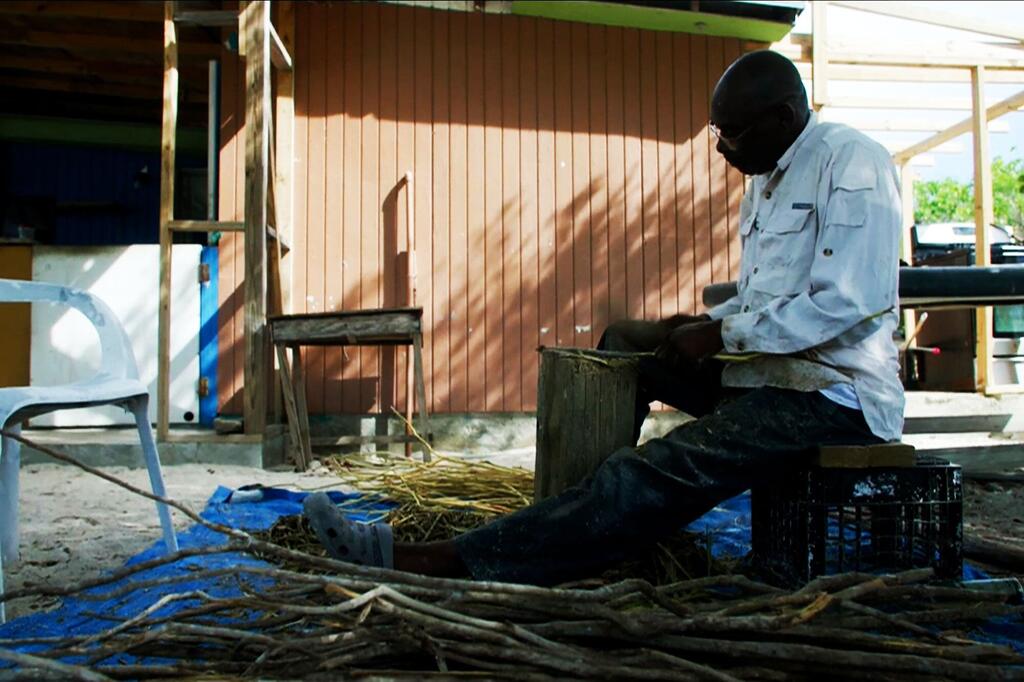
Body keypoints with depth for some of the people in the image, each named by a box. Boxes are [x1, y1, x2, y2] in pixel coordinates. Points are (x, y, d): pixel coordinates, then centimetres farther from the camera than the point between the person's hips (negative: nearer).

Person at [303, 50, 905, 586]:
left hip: (833, 392, -10)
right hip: (774, 368, 10)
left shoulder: (851, 162, -13)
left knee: (653, 477, -26)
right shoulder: (766, 177, 18)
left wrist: (722, 334, -18)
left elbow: (852, 303, -23)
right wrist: (703, 324, 3)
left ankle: (450, 564, -32)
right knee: (624, 344, 9)